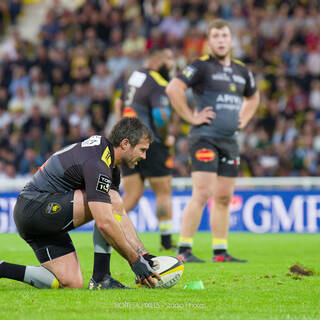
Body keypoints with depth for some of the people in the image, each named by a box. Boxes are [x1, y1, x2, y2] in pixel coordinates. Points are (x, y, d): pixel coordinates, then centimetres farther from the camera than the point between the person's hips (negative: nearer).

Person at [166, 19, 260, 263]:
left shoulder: (242, 71, 14)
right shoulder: (202, 66, -7)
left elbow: (253, 98, 33)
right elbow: (173, 88, -18)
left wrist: (244, 119, 17)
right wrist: (191, 117, -15)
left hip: (230, 141, 7)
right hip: (205, 137, -7)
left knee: (224, 198, 8)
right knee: (202, 194, -14)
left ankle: (220, 251, 14)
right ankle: (184, 250, -12)